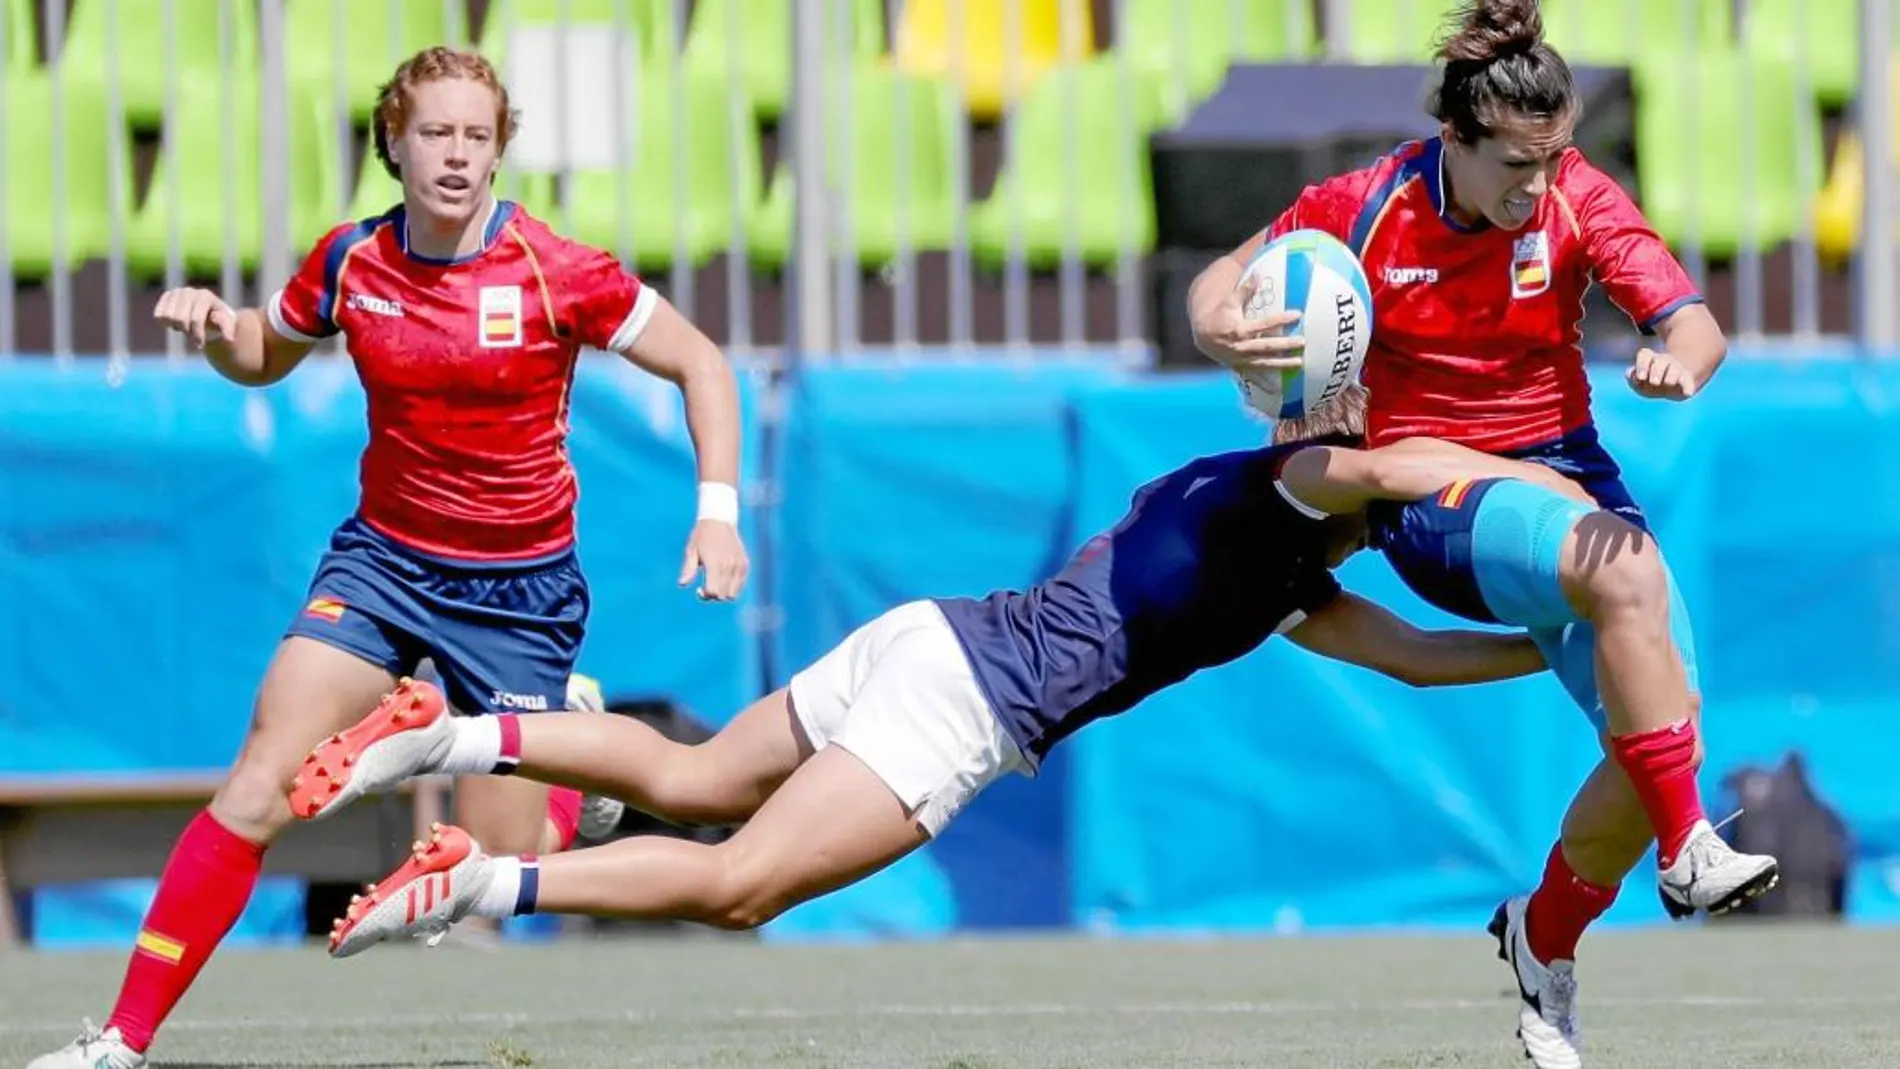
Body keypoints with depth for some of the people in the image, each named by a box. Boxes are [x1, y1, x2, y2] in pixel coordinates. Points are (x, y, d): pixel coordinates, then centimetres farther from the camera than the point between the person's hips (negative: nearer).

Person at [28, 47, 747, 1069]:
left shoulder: (556, 274, -15)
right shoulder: (351, 262, -5)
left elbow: (699, 363, -4)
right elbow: (264, 356, 15)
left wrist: (718, 508, -14)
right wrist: (216, 327, -8)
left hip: (518, 589, -2)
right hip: (382, 558, 2)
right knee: (258, 788, -15)